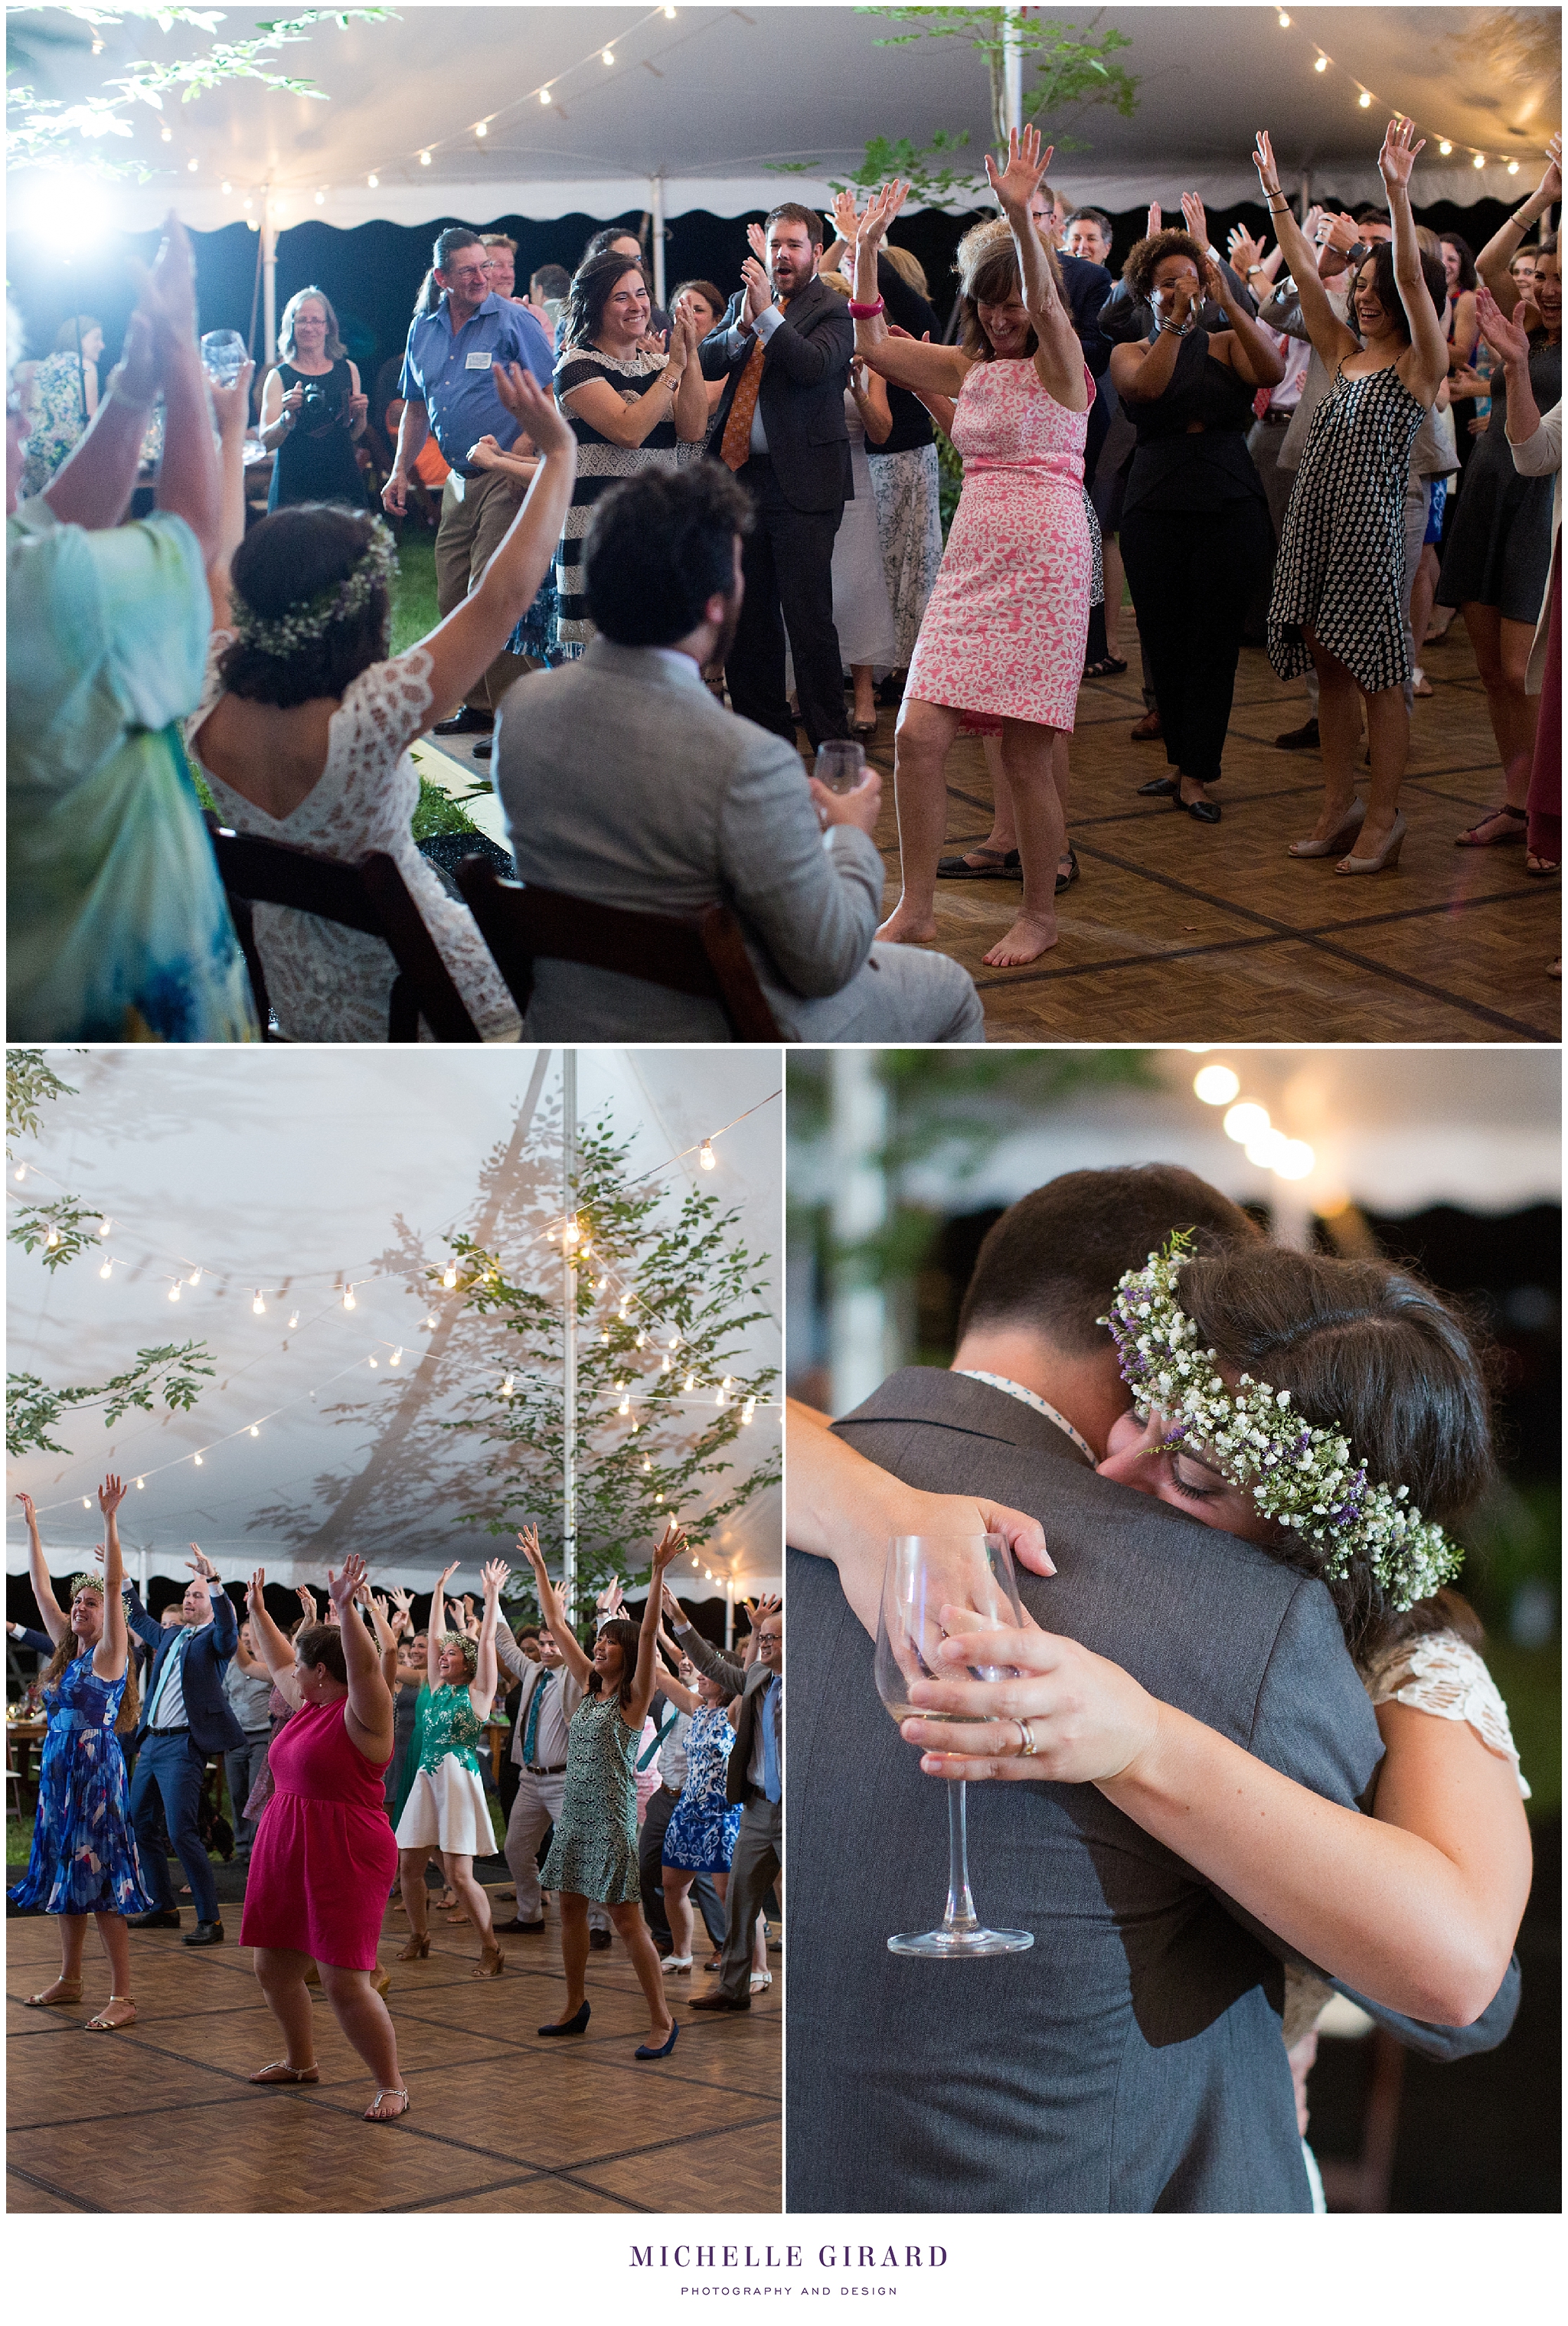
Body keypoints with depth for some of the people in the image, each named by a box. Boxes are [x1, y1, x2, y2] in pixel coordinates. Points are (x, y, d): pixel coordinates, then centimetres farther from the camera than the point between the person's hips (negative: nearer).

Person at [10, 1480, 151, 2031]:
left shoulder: (109, 1652, -6)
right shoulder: (67, 1650, 12)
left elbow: (114, 1585, -17)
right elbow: (41, 1587, 15)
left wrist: (109, 1520, -24)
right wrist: (31, 1525, 14)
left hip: (97, 1773, -8)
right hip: (59, 1771, 8)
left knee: (100, 1882, -10)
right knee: (65, 1877, 14)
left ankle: (123, 1997, -10)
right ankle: (69, 1980, 25)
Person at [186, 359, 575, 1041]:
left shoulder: (211, 716, -16)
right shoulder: (364, 723, -34)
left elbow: (218, 569, 4)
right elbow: (504, 594, -31)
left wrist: (230, 437, 15)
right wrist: (559, 452, -23)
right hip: (404, 1005, -7)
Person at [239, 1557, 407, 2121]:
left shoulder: (360, 1713, -12)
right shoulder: (311, 1706, 12)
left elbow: (366, 1666, -31)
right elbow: (278, 1663, 29)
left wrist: (345, 1607, -41)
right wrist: (257, 1610, 35)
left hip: (344, 1861, -10)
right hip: (285, 1855, 10)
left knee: (346, 1982, -12)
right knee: (273, 1967, 17)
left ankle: (392, 2086, -2)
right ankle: (300, 2062, 36)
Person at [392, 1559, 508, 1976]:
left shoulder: (478, 1691, -1)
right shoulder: (439, 1688, 14)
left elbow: (486, 1641, -7)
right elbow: (434, 1637, 19)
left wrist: (493, 1593, -7)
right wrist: (440, 1590, 21)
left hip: (459, 1778, -7)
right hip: (427, 1778, 7)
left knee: (458, 1873, -12)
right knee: (408, 1864, 6)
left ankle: (491, 1949, -3)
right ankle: (419, 1938, 24)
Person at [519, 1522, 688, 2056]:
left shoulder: (635, 1696, -7)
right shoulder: (590, 1687, 11)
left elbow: (647, 1634, -19)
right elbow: (557, 1625, 14)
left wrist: (658, 1572, -30)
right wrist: (538, 1567, 13)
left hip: (612, 1819, -7)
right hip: (574, 1816, 7)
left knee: (627, 1920, -8)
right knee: (571, 1911, 13)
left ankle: (662, 2021, -3)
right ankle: (575, 2008, 25)